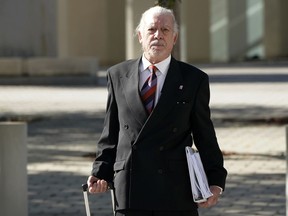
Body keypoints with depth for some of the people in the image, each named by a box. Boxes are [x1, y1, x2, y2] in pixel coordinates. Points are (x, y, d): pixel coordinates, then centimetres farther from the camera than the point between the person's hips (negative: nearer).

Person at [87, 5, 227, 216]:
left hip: (177, 196, -1)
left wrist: (215, 182, -1)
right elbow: (111, 134, 13)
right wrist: (101, 173, 2)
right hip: (129, 193, 1)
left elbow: (205, 138, 7)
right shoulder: (118, 75, 10)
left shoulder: (194, 80, 5)